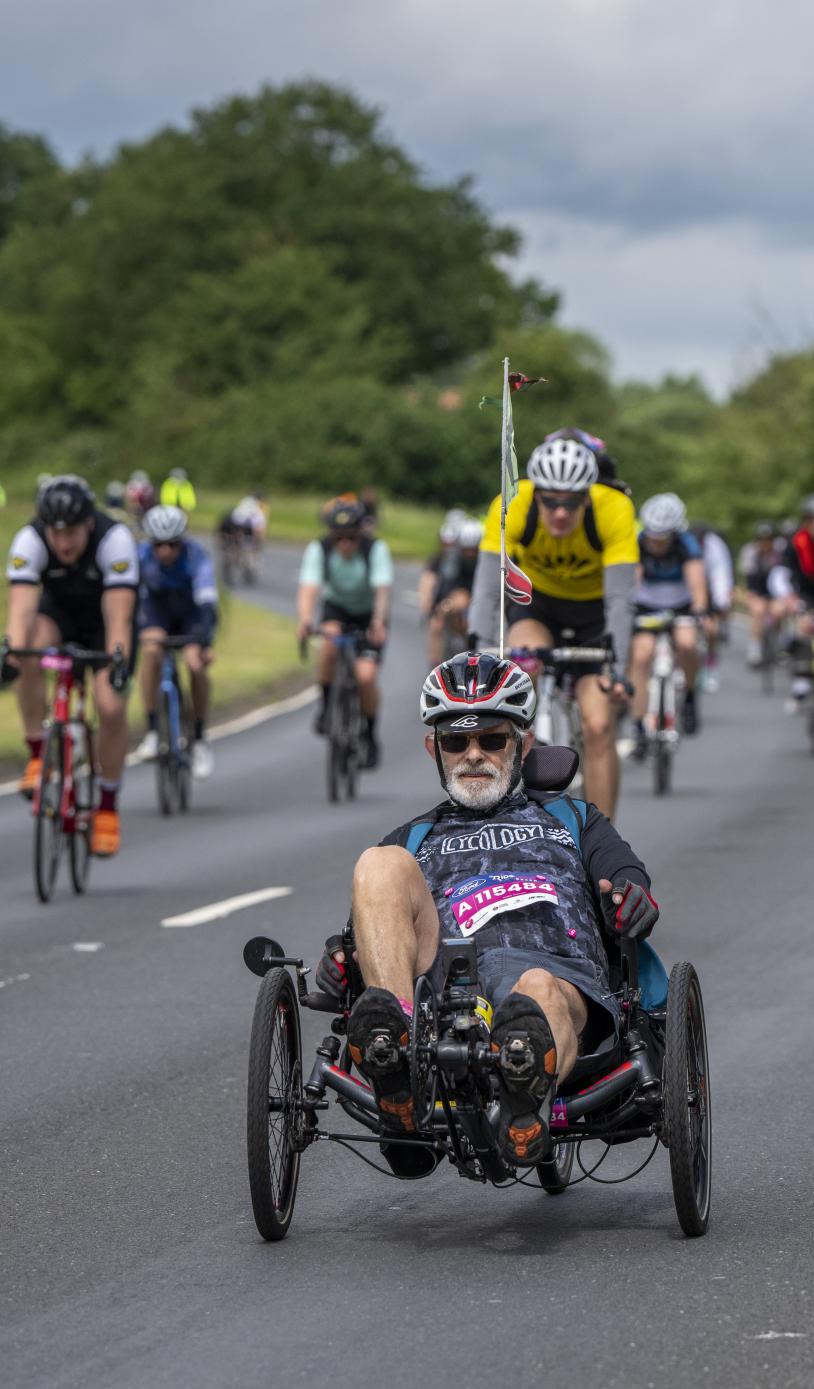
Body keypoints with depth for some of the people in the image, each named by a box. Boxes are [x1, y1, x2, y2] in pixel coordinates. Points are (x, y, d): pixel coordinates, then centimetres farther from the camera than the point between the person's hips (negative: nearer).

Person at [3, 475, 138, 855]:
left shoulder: (114, 539, -35)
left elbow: (118, 617, -39)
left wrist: (117, 663, -54)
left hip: (103, 615, -1)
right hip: (59, 610, 1)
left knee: (111, 707, -17)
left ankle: (107, 808, 3)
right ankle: (38, 756, -17)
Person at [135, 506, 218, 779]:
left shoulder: (196, 557, -35)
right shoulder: (141, 556, -30)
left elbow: (207, 603, -45)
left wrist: (200, 643, -60)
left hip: (191, 611, -1)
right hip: (157, 607, 1)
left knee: (197, 665, -22)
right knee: (151, 651, -29)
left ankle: (200, 739, -3)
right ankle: (152, 730, -20)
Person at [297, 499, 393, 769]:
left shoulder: (376, 549, -27)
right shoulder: (319, 550, -24)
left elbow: (383, 591, -37)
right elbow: (309, 589, -35)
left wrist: (379, 623, -56)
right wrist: (305, 620, -55)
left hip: (369, 615, -1)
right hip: (336, 607, 1)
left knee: (366, 676, -17)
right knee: (331, 643, -34)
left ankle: (370, 737, 6)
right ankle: (327, 705, -12)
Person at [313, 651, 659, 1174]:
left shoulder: (573, 818, 36)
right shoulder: (413, 840, 38)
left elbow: (632, 887, 18)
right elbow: (373, 922, 26)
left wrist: (631, 898, -8)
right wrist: (342, 958, 0)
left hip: (556, 968, -2)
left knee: (539, 991, -40)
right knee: (383, 866, -25)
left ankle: (530, 1091, -77)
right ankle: (394, 1039, -47)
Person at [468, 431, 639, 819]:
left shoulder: (614, 510, -33)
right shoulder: (511, 508, -31)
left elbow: (619, 600, -34)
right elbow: (486, 591, -34)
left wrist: (617, 671, -45)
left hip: (593, 604, -1)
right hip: (536, 599, 1)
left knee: (599, 728, -12)